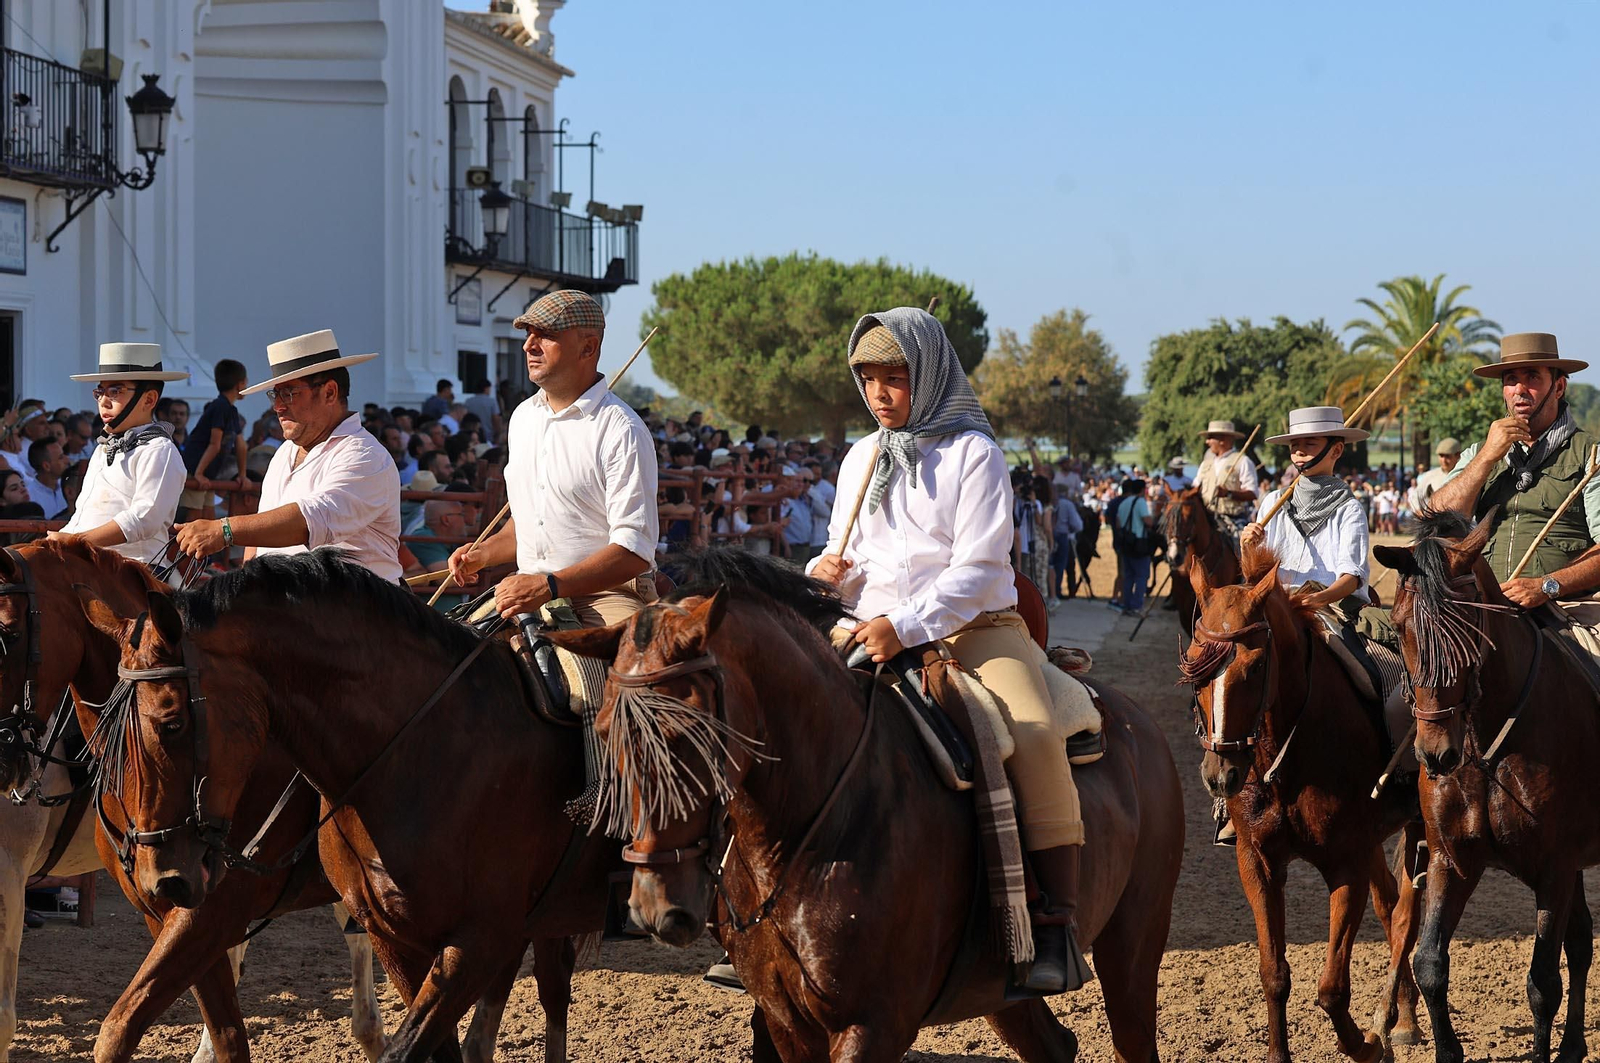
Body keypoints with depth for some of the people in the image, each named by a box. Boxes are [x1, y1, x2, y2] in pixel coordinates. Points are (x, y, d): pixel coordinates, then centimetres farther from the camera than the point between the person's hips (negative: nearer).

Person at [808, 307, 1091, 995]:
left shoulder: (972, 451, -2)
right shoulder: (862, 459, 16)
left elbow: (979, 566, -12)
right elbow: (848, 560, 23)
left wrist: (905, 626, -24)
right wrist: (829, 573, -2)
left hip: (973, 628, -5)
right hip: (873, 633, 5)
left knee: (1034, 733, -32)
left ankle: (1057, 925, -28)